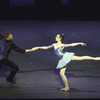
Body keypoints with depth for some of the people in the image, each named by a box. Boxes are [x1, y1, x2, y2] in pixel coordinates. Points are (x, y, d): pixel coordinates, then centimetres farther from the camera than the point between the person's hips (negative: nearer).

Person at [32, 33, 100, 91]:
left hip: (66, 56, -7)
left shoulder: (62, 45, -4)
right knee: (61, 73, 4)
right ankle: (66, 87, 13)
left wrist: (80, 43, -11)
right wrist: (38, 47, 27)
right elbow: (47, 47, 26)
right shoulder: (54, 45, 15)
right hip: (62, 60, 7)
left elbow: (71, 44, -6)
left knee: (80, 58, -20)